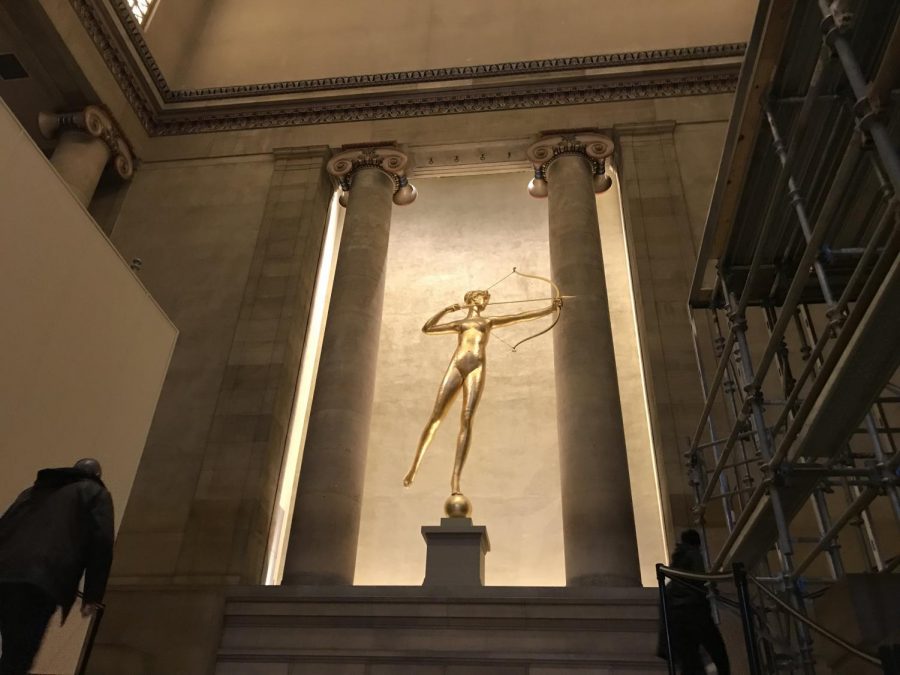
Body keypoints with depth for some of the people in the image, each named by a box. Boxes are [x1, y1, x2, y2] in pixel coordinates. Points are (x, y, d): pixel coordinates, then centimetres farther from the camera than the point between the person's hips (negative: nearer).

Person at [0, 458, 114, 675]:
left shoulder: (34, 490, 35)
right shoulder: (95, 492, 17)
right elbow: (101, 541, 3)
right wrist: (93, 596, 3)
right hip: (40, 581, -6)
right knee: (18, 656, -6)